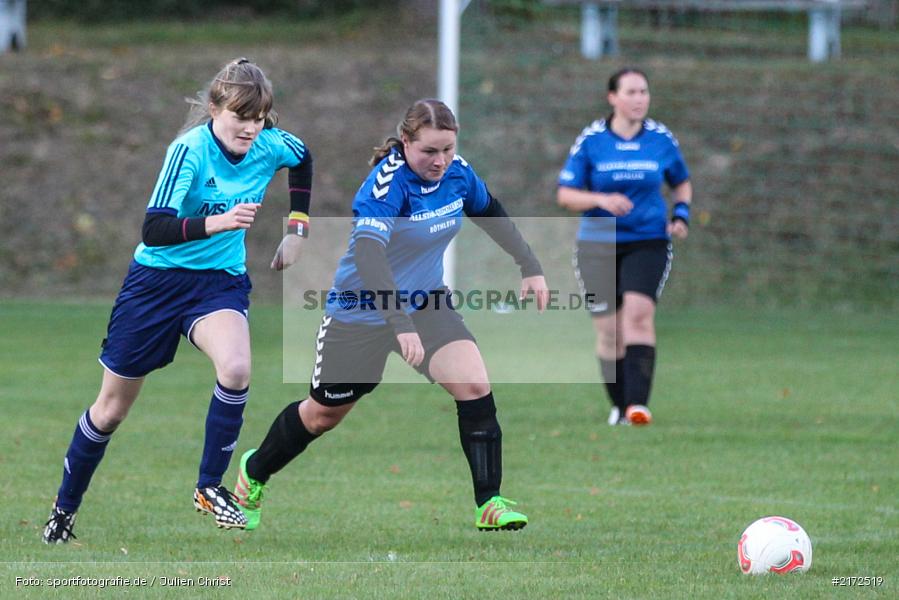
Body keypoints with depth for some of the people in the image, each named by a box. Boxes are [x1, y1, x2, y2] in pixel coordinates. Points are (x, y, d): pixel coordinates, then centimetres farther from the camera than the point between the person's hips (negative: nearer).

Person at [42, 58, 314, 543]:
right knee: (111, 408, 8)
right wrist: (216, 222, -44)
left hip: (221, 280, 3)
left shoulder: (270, 146, -8)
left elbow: (303, 159, 18)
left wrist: (297, 230, 14)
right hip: (158, 279, -3)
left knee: (236, 367, -30)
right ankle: (63, 511, 29)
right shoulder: (190, 149, -23)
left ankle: (209, 487, -12)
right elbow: (154, 229, -30)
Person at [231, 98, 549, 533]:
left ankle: (489, 504, -13)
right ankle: (255, 471, 43)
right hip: (362, 312, -5)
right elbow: (368, 252, -44)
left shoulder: (457, 172, -10)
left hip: (426, 303, 5)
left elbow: (491, 213, 13)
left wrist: (530, 267, 10)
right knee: (324, 412, 15)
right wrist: (400, 325, -53)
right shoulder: (387, 183, -30)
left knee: (474, 387, -19)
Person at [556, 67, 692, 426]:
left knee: (638, 313, -21)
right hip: (599, 245, 0)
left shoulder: (661, 139, 3)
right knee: (608, 330, 0)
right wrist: (602, 200, -20)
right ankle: (619, 406, 18)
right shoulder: (590, 141, -2)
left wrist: (681, 214, 0)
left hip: (648, 242, 0)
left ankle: (638, 403, -28)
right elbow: (565, 194, -2)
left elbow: (682, 183, 19)